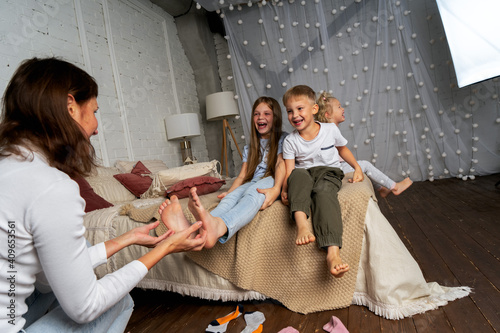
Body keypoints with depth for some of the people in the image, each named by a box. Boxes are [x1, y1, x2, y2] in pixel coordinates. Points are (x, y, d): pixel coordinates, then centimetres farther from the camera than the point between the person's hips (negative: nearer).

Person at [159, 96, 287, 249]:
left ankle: (218, 227, -68)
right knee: (233, 195, -31)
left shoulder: (282, 139, 13)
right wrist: (229, 192, -8)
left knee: (253, 191, -38)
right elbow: (243, 175, 14)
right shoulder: (250, 147, 26)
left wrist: (276, 189, -27)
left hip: (272, 181, -3)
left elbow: (281, 164, -7)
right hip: (253, 184, 4)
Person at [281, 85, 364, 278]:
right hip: (305, 174, 1)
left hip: (328, 172, -1)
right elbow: (289, 171, -6)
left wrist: (357, 167, 11)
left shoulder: (330, 130, 2)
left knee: (323, 192, -37)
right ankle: (301, 223, -53)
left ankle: (333, 251, -49)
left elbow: (342, 148, 21)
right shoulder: (290, 141, -1)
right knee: (299, 174, -37)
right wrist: (285, 190, -24)